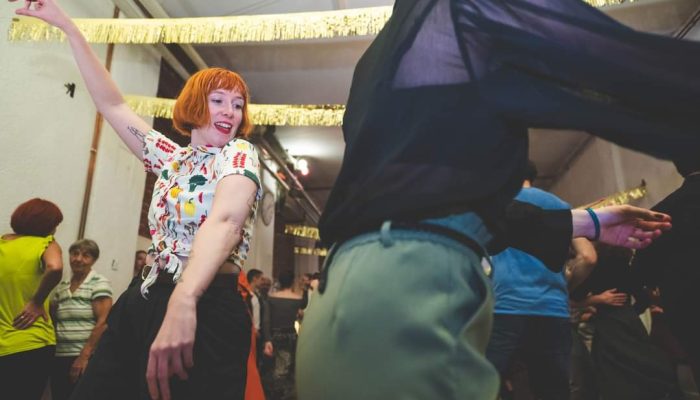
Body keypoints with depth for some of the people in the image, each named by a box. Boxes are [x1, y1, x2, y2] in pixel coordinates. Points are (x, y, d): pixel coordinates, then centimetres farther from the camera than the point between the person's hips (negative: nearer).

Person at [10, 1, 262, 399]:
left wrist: (184, 300, -36)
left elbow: (225, 222, -21)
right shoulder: (172, 158, 16)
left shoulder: (239, 153, -2)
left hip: (205, 310, -6)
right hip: (144, 303, 6)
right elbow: (113, 104, 21)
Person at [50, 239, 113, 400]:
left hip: (85, 358, -5)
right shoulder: (61, 286, 11)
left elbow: (103, 322, -13)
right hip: (59, 357, 5)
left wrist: (84, 356, -16)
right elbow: (52, 319, 17)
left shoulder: (99, 283, -7)